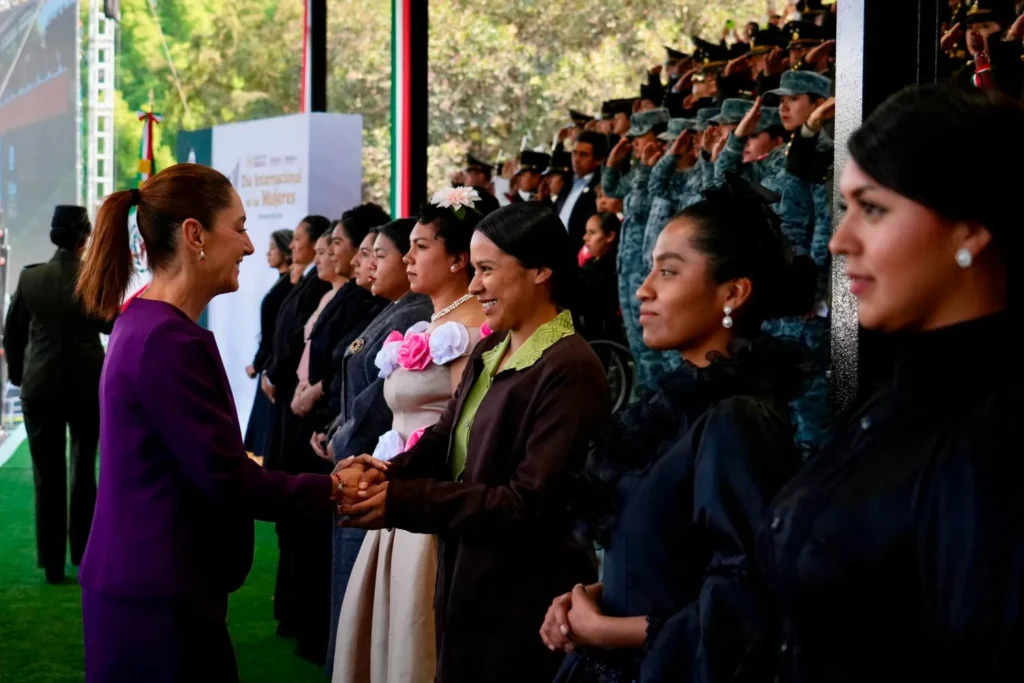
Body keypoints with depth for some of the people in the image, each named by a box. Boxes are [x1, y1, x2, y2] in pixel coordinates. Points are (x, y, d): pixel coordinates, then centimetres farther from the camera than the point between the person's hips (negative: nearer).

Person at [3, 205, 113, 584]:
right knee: (84, 470, 16)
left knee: (47, 475, 5)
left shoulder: (31, 277, -4)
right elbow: (110, 326, 3)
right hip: (88, 385, 0)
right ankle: (83, 551, 24)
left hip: (40, 386, 0)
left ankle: (53, 563, 5)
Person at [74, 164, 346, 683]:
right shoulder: (170, 341, -21)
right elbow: (227, 482, -21)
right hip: (159, 600, -10)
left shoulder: (144, 324, 10)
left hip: (138, 582, 10)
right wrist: (332, 489, -10)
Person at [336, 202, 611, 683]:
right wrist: (389, 472, -14)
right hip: (467, 581, 8)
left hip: (522, 603, -8)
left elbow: (529, 502, -24)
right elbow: (445, 436, 8)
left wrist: (400, 500, -24)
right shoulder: (488, 353, 9)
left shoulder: (571, 372, -20)